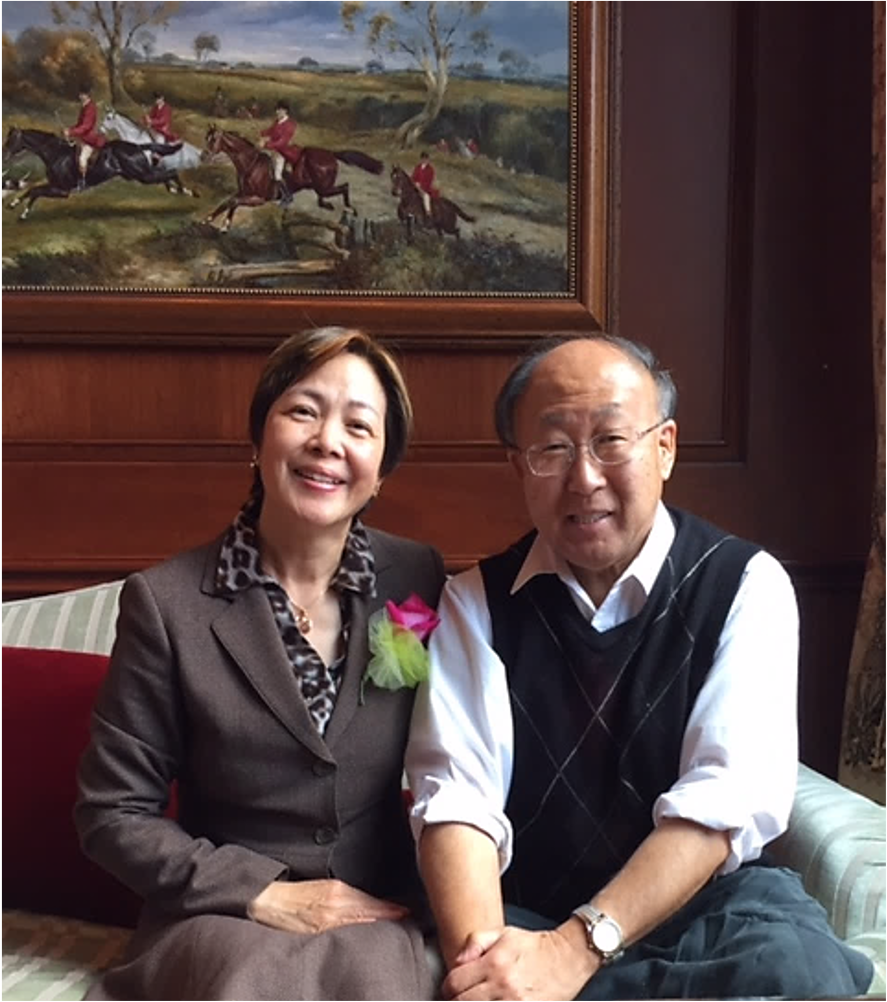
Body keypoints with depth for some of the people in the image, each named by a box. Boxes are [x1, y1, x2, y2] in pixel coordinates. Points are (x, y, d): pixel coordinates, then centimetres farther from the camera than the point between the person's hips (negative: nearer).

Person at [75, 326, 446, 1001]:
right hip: (220, 916, -1)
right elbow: (114, 814, -3)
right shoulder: (167, 602, -7)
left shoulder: (420, 581, -1)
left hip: (379, 918, 1)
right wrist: (263, 895, -11)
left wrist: (436, 888, -5)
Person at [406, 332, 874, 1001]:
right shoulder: (476, 603, 2)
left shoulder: (746, 587, -4)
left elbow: (727, 800, -16)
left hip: (708, 903, 0)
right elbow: (456, 799, -10)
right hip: (527, 913, 0)